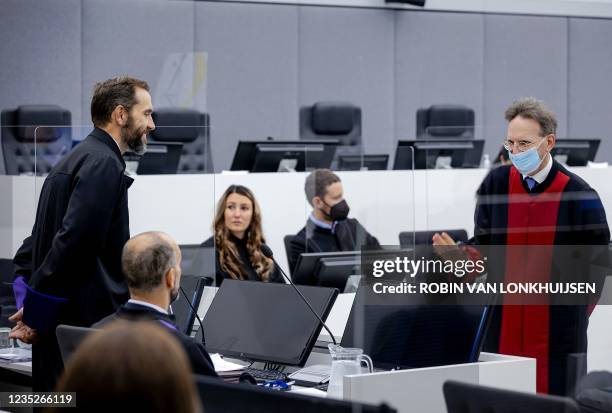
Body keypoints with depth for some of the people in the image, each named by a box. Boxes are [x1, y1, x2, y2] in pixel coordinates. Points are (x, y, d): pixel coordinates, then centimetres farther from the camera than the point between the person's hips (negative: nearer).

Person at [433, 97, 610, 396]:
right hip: (501, 326, 3)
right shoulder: (495, 185, 3)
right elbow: (483, 245, 8)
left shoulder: (580, 197, -5)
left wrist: (575, 312, 1)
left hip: (557, 334, -3)